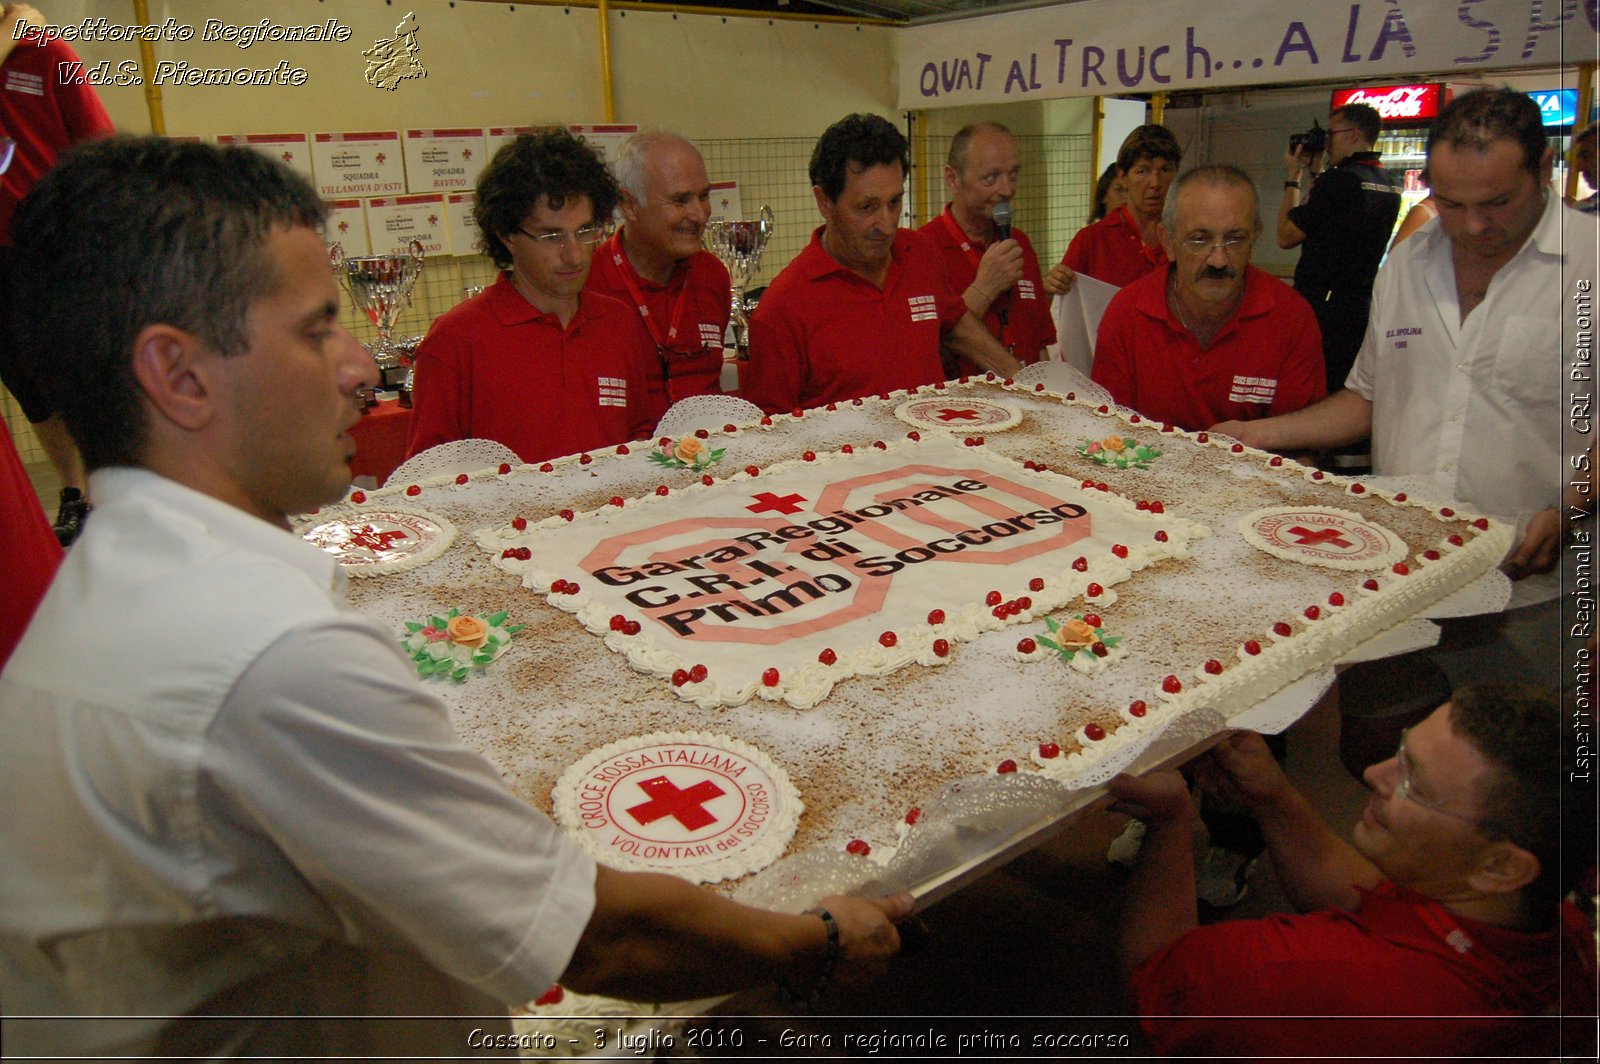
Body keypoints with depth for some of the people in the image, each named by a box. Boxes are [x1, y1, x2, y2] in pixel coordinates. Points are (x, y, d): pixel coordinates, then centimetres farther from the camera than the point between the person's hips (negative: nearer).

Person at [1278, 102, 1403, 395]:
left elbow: (1286, 236, -7)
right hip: (1364, 303, 8)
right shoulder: (1391, 186, 11)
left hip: (1323, 307, -8)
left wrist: (1294, 177, 4)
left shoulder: (1339, 179, -14)